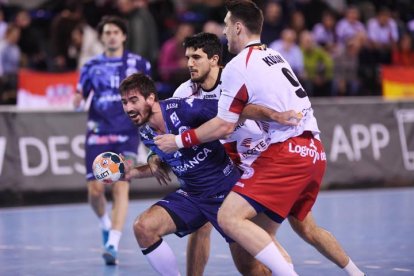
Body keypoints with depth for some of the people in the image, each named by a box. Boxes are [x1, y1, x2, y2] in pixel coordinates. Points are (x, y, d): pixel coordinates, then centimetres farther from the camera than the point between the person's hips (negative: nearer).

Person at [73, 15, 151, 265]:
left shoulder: (138, 64, 4)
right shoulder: (92, 66, 7)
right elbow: (80, 98, 6)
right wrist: (78, 99, -16)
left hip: (127, 134, -2)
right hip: (98, 133, 2)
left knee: (121, 187, -13)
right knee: (95, 190, -2)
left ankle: (113, 244, -17)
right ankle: (106, 224, 30)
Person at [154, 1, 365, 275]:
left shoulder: (238, 66, -6)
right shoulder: (274, 56, 19)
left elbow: (224, 126, -8)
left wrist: (179, 140, 2)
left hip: (286, 153, -9)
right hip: (315, 151, 9)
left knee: (229, 218, -14)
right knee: (304, 225, 25)